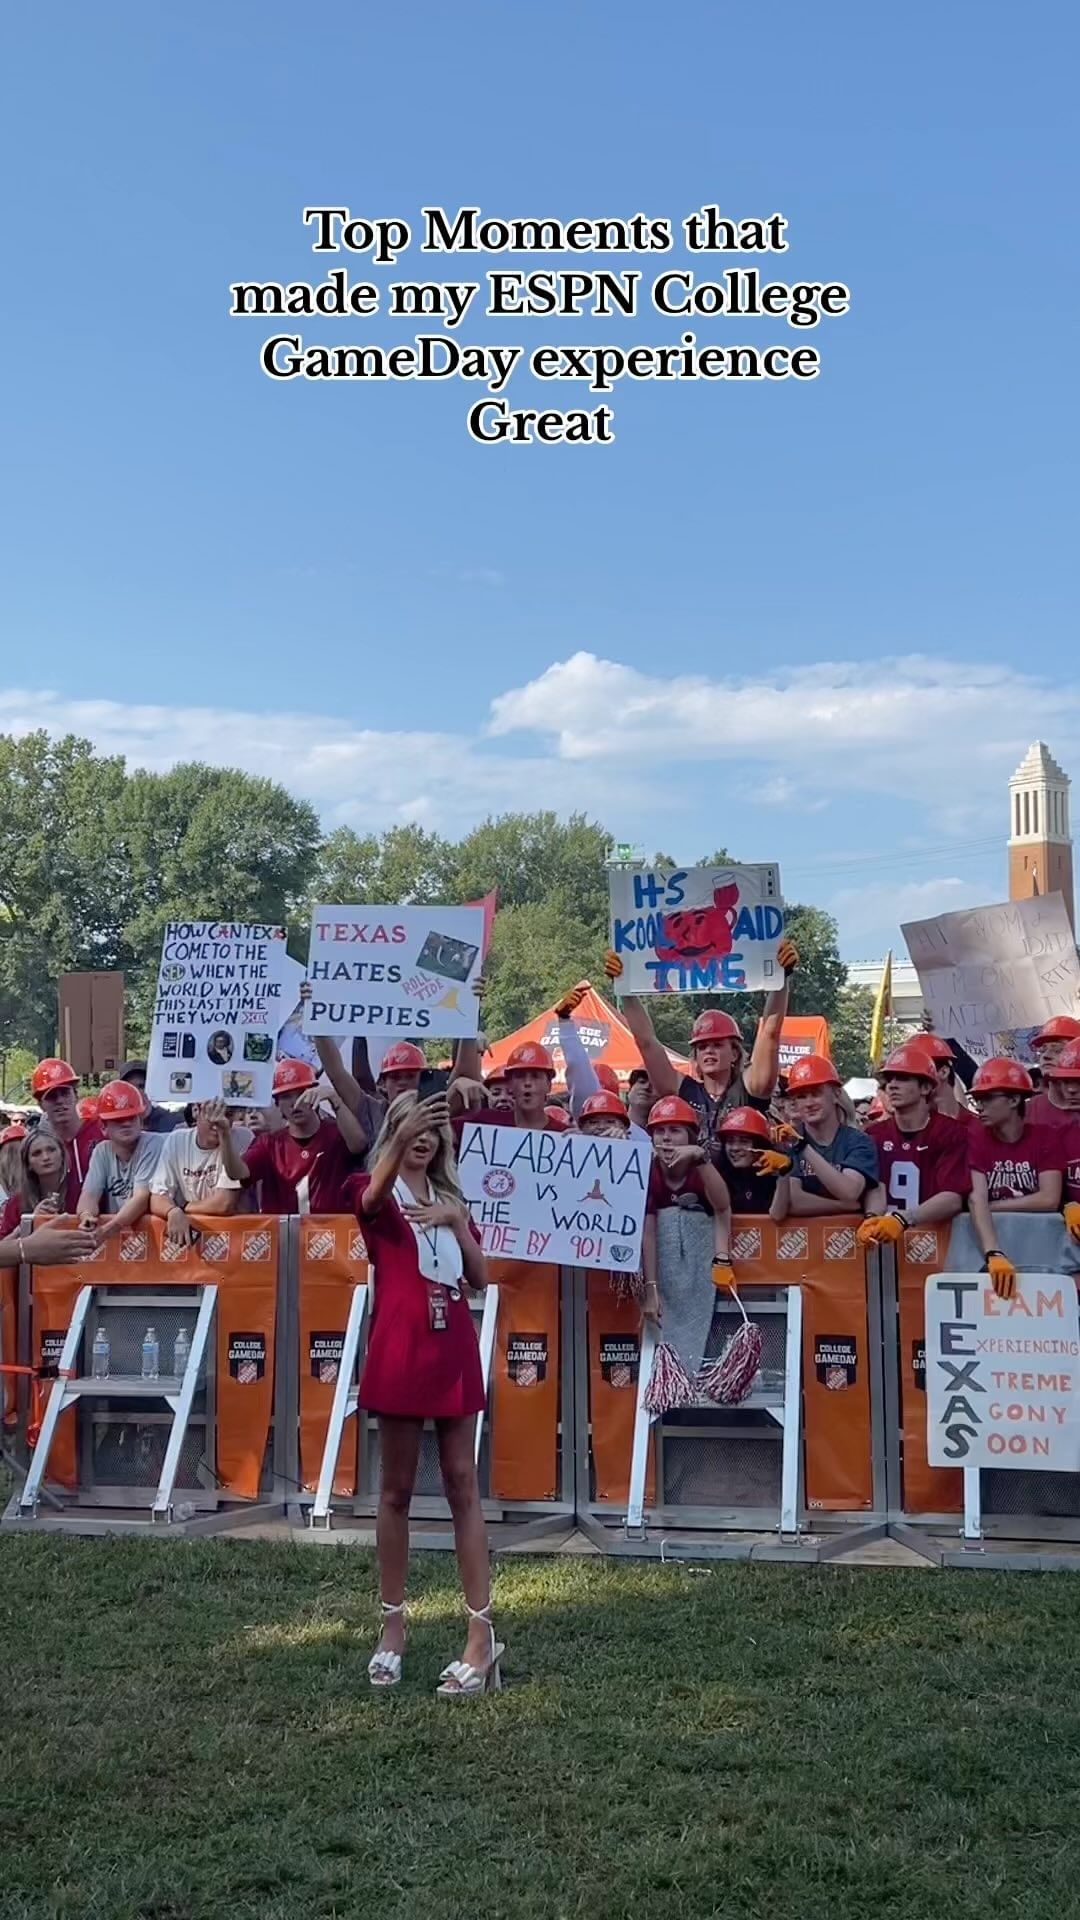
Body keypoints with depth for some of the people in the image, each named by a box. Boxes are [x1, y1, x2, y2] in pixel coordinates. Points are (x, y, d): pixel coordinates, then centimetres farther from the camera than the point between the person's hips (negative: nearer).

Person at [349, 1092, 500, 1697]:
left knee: (463, 1484, 3)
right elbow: (372, 1197, -26)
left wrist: (458, 1222, -4)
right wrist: (401, 1137, -42)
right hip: (400, 1349, -3)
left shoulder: (451, 1198, 15)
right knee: (397, 1489, 5)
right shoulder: (376, 1191, 1)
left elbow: (480, 1278, 11)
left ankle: (482, 1633, 4)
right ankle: (393, 1624, 17)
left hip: (454, 1348, 4)